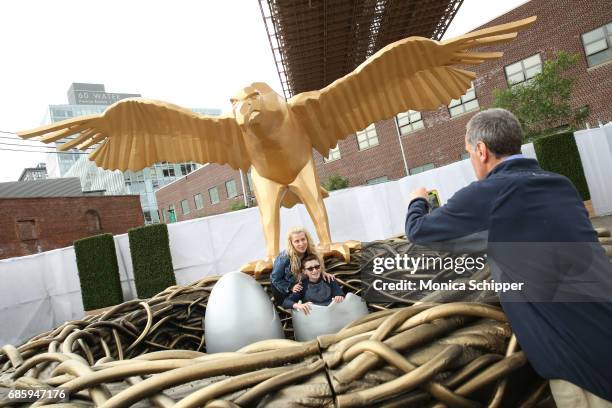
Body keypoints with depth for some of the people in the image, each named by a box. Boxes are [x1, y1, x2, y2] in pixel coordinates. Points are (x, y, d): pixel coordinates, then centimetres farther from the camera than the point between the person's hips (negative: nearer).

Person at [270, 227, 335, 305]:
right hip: (283, 289, -4)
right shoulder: (284, 258, -36)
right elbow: (275, 278, -22)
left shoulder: (310, 253, -22)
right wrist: (291, 287, -28)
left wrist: (322, 273, -23)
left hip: (301, 286, 4)